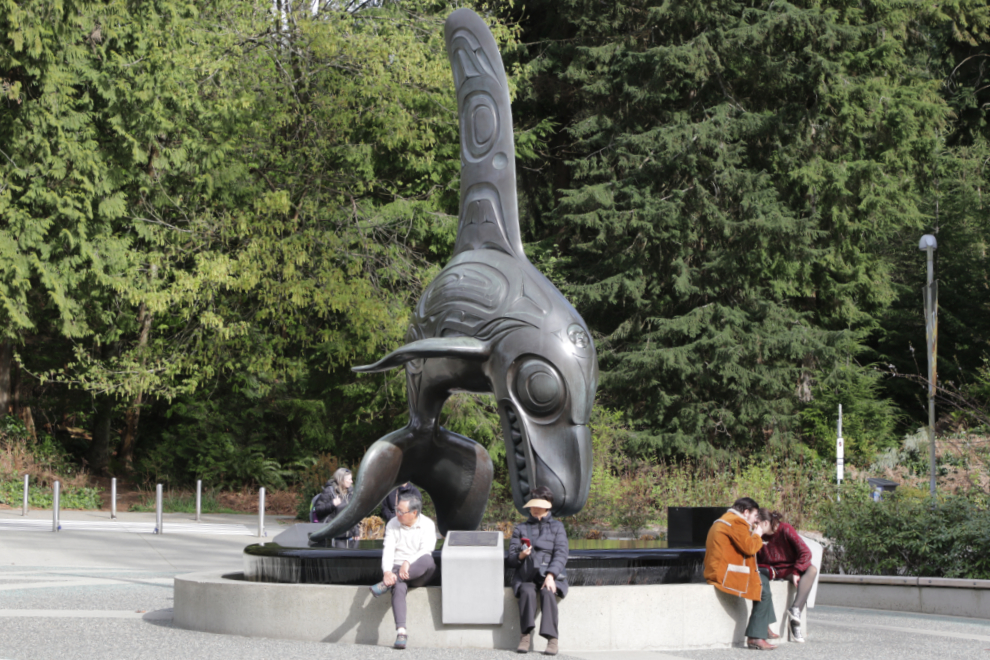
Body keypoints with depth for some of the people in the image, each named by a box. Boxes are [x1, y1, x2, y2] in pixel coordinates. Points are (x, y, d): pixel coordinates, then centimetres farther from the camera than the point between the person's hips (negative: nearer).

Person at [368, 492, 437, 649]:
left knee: (428, 561, -36)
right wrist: (387, 571, -23)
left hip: (418, 573, -1)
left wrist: (408, 563, -31)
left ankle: (387, 584, -33)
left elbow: (426, 550, -14)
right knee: (399, 588, -35)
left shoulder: (427, 525, -1)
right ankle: (401, 631, -47)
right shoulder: (392, 524, 7)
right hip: (397, 569, 1)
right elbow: (388, 550, -5)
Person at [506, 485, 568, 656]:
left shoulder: (557, 527, 16)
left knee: (547, 592, -35)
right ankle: (526, 635, -37)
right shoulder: (520, 528, 21)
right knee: (527, 591, -34)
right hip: (526, 576, 1)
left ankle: (552, 639, -38)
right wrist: (520, 556, -12)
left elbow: (561, 554, 1)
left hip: (550, 575, -1)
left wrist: (550, 575, -17)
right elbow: (511, 559, 13)